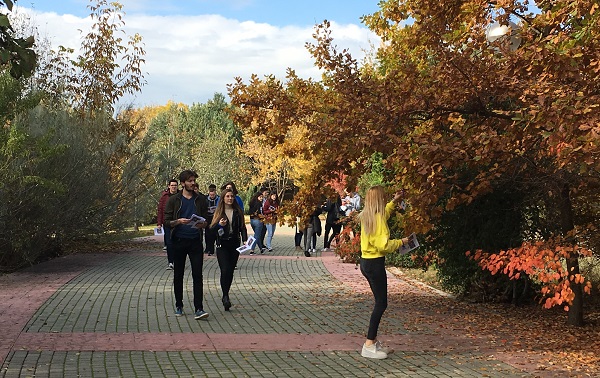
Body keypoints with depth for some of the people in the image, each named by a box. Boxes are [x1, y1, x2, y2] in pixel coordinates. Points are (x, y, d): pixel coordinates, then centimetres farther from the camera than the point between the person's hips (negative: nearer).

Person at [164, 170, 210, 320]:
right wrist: (178, 221, -18)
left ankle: (198, 309, -8)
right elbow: (167, 221, 0)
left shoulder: (200, 199, 8)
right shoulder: (174, 200, 3)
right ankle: (179, 306, 22)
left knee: (197, 275, -7)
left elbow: (206, 221, 11)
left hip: (195, 241, 0)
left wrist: (202, 224, -12)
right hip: (179, 241, 0)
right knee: (178, 275, 9)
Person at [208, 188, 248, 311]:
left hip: (235, 244, 2)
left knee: (230, 271, 6)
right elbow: (211, 229, 2)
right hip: (222, 245, -2)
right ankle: (225, 296, -7)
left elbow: (242, 228, 9)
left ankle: (225, 296, 19)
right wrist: (219, 224, -17)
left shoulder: (238, 212, 7)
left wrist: (245, 240, -6)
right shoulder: (219, 212, 3)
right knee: (225, 271, -14)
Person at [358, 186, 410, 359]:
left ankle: (372, 340, 22)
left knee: (379, 302, 17)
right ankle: (369, 346, -4)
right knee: (381, 304, -4)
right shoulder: (378, 218, -18)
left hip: (366, 262, 9)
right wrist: (400, 242, -9)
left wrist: (394, 202, 35)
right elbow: (383, 245, -23)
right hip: (375, 264, -9)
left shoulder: (367, 216, 10)